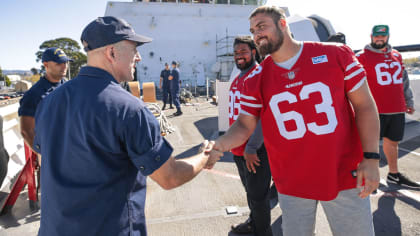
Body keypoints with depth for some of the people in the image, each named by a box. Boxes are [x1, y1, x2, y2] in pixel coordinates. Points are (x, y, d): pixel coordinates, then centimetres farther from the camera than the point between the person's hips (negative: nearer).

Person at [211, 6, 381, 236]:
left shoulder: (336, 54, -6)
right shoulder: (255, 80, -2)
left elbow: (364, 105, -3)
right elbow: (245, 124, -1)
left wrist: (371, 157, -9)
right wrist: (217, 145, -20)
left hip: (344, 175, 0)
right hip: (292, 182, 1)